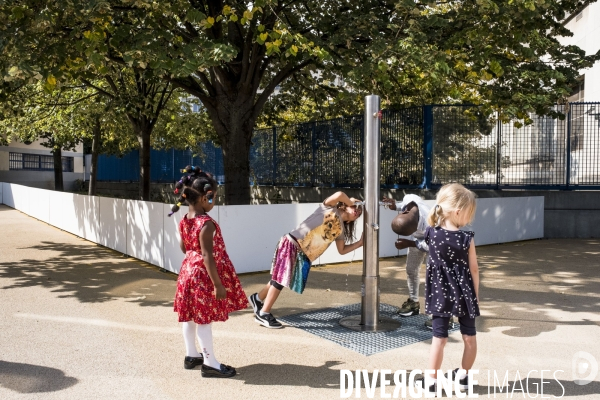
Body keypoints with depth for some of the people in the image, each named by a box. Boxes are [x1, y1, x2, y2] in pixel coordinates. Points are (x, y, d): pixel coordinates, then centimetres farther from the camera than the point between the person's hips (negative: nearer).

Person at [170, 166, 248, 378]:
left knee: (190, 316, 17)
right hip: (204, 275, -9)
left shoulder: (184, 221, 2)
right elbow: (208, 257, -26)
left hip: (189, 271, 9)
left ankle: (191, 355, 32)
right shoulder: (206, 224, -24)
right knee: (204, 319, -1)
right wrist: (218, 284, -22)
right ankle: (210, 363, 11)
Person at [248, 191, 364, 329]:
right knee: (281, 278, -6)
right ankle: (263, 314, 2)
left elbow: (342, 250, 17)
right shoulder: (330, 208, -3)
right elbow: (339, 195, -22)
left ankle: (258, 298, 34)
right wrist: (352, 203, -5)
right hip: (292, 244, -8)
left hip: (303, 255, 8)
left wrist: (360, 243, 9)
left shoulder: (340, 229, 15)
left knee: (281, 278, 14)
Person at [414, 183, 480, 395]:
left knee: (439, 337, 6)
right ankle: (463, 375, 31)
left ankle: (431, 381, 12)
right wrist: (476, 295, 6)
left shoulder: (431, 234, -7)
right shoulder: (467, 238, -12)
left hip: (440, 293, 1)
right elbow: (474, 270, -4)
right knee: (469, 337, 17)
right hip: (464, 293, -1)